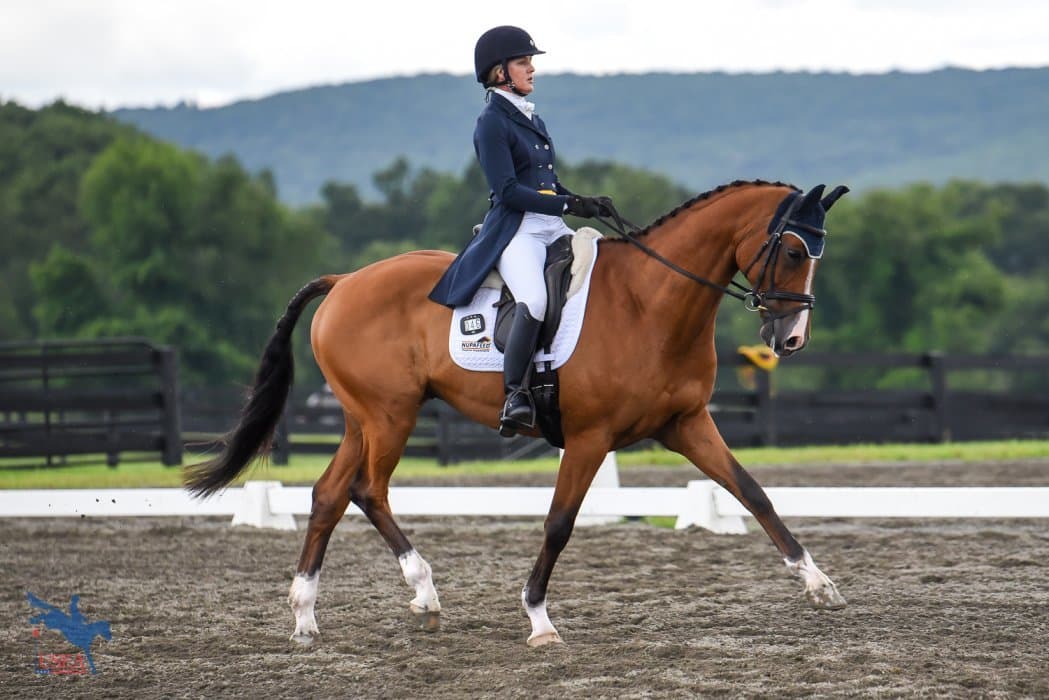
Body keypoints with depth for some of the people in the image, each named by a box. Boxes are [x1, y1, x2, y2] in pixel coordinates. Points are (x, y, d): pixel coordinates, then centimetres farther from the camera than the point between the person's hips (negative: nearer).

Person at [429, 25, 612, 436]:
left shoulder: (529, 118, 19)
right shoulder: (492, 123, -6)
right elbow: (507, 191, -14)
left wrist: (584, 203, 5)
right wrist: (569, 205, -17)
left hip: (553, 230, 9)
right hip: (515, 232, -9)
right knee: (534, 299, -34)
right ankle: (514, 396, -33)